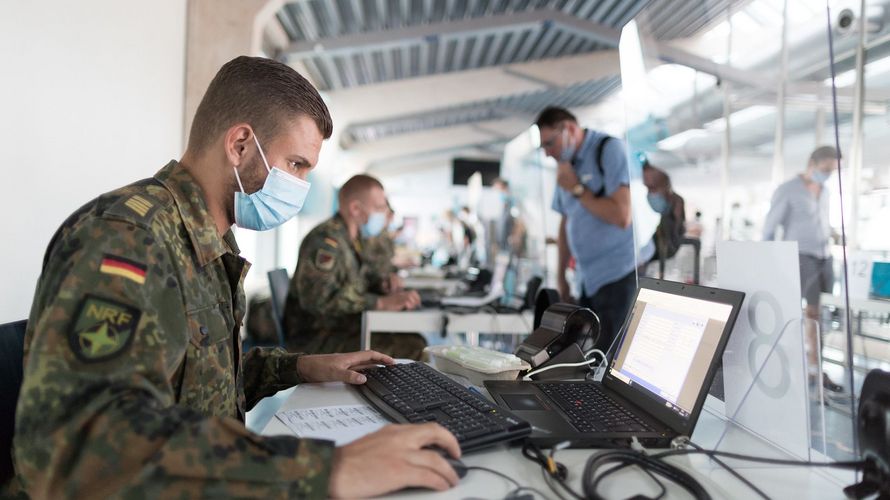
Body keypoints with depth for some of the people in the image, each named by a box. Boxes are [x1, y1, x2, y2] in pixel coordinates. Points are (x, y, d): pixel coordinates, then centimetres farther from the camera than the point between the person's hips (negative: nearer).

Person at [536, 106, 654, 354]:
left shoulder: (609, 150, -11)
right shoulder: (567, 166, 11)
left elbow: (621, 216, -21)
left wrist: (577, 189, -13)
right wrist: (561, 274, 17)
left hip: (621, 273, -7)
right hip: (589, 277, 7)